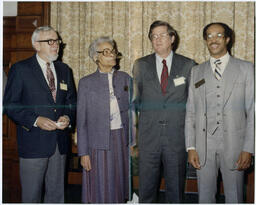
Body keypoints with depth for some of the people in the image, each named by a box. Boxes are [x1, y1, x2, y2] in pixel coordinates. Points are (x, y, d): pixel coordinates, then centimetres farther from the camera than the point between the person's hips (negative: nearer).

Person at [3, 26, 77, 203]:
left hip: (60, 142, 5)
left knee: (57, 193, 13)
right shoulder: (20, 69, -3)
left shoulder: (64, 70, 13)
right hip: (34, 143, -4)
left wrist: (68, 118, -5)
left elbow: (72, 101, 16)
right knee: (31, 195, 4)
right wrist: (36, 120, -18)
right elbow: (10, 105, -6)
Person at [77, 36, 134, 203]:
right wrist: (83, 152, -3)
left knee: (120, 187, 9)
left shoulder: (125, 78, 8)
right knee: (100, 191, 4)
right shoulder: (86, 83, 1)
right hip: (99, 143, -2)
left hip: (122, 140, 2)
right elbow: (82, 121, 1)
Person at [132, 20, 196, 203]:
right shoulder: (141, 65, 7)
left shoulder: (188, 65, 3)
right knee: (146, 184, 7)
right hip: (148, 135, 1)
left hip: (177, 135, 0)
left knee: (176, 184, 10)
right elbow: (135, 98, 11)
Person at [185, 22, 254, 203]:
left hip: (234, 144, -2)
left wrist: (248, 149, -8)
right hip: (204, 145, 2)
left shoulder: (246, 69, 4)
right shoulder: (197, 72, 11)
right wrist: (191, 147, 1)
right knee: (205, 195, 9)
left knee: (234, 197, 5)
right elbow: (190, 112, 9)